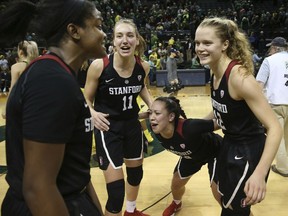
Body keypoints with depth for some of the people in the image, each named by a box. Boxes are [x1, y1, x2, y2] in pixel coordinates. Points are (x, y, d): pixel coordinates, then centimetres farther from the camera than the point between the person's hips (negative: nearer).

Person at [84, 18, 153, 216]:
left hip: (132, 124, 6)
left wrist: (152, 105, -2)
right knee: (116, 190, -8)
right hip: (108, 127, -5)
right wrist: (93, 114, -29)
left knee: (136, 172, 26)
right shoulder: (99, 66, -22)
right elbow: (87, 99, -9)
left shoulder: (144, 66, -10)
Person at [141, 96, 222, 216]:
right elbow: (140, 123, -6)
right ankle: (176, 204, 51)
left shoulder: (189, 128, -47)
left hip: (215, 152, -5)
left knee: (218, 193, -9)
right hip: (190, 156, 5)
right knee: (176, 185, 16)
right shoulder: (154, 128, -30)